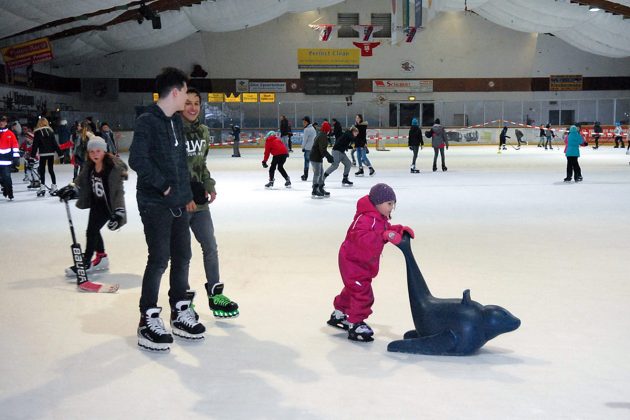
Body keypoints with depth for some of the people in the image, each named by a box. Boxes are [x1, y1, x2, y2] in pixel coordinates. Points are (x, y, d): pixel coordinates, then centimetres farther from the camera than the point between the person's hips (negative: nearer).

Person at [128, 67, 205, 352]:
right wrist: (163, 185, -15)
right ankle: (148, 320, 7)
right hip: (155, 203, -8)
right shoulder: (147, 122, -12)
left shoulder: (176, 121, 14)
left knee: (182, 257, 12)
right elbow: (137, 160, -21)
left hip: (178, 203, 8)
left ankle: (180, 312, 26)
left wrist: (187, 195, 16)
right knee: (160, 259, -6)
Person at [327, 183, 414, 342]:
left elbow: (387, 229, 15)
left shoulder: (381, 218, 3)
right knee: (362, 293, -12)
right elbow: (362, 237, -43)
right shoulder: (365, 218, -30)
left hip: (365, 263, 10)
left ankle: (339, 315, 42)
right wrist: (385, 235, -51)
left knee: (352, 289, 24)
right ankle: (355, 325, -2)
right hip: (352, 261, -10)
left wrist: (400, 229, -5)